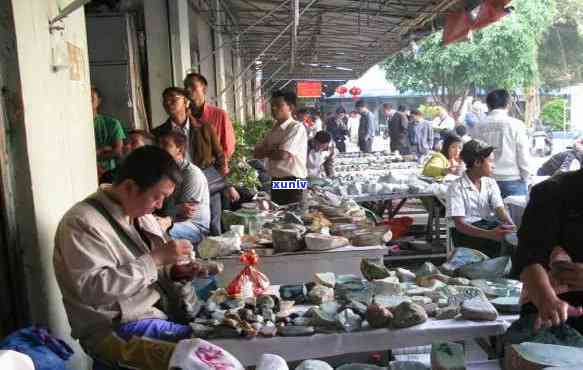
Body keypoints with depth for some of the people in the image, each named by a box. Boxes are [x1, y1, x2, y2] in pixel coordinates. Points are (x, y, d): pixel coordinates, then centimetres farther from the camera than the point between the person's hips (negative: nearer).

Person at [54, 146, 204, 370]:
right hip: (116, 328, -8)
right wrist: (155, 259, -26)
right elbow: (92, 287, -27)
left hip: (162, 308, 8)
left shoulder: (140, 214, 8)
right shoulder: (82, 222, -17)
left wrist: (175, 272, -7)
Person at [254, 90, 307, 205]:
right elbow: (257, 153, 8)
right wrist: (272, 150, -11)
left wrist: (266, 151, -4)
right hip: (276, 181, 8)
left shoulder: (296, 128, -14)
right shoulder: (275, 129, 12)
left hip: (291, 182, -8)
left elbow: (283, 154, -24)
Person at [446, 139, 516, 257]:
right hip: (467, 232, -5)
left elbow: (500, 209, -2)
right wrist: (489, 234, -33)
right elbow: (459, 224, -18)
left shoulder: (490, 183, 10)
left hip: (491, 225, 5)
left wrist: (511, 225, -26)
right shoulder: (456, 187, -9)